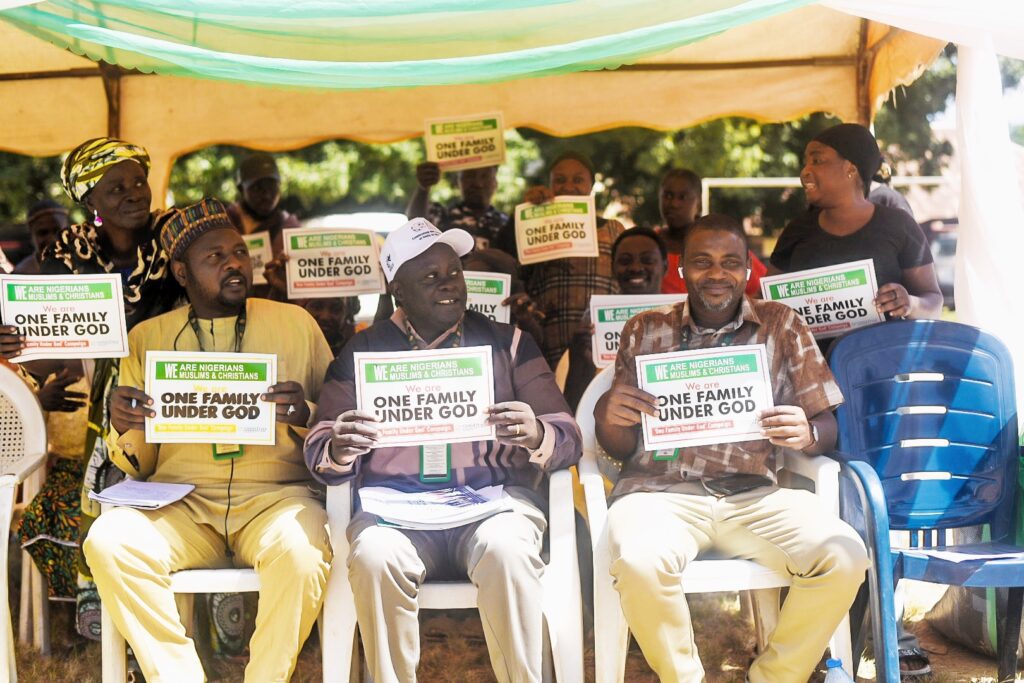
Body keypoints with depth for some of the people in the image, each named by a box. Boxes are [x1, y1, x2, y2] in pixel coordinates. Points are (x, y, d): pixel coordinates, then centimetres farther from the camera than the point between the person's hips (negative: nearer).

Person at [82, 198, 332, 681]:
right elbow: (138, 467, 15)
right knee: (110, 541, -28)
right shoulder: (148, 337, 14)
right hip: (181, 503, 2)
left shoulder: (295, 324, 11)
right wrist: (122, 429, -8)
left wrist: (304, 415, -12)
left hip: (276, 495, -1)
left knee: (301, 550, -34)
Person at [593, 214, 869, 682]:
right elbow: (619, 449, 12)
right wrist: (609, 417, -12)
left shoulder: (782, 326, 12)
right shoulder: (645, 331, 12)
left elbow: (827, 428, 9)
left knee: (843, 556, -24)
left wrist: (807, 435, -15)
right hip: (661, 490, -1)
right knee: (640, 563, -34)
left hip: (752, 494, 1)